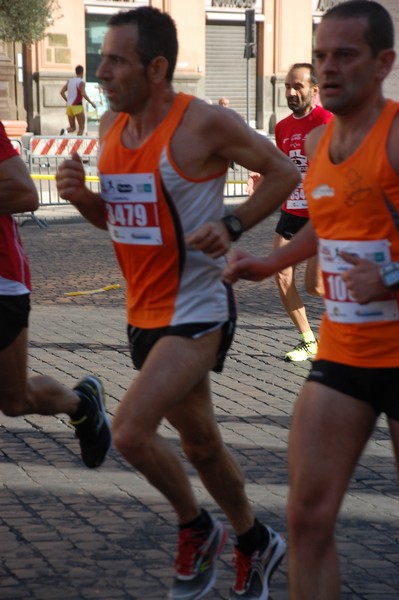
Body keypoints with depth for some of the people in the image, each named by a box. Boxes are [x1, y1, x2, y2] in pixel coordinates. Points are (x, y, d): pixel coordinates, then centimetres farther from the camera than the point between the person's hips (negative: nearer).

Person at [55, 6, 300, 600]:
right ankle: (256, 544, 40)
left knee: (130, 431, -18)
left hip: (197, 311, -8)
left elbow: (283, 172, -5)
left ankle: (196, 529, 8)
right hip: (144, 313, 8)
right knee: (199, 441, 19)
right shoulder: (111, 127, 5)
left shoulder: (206, 123, -17)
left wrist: (231, 225, -17)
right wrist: (82, 195, -4)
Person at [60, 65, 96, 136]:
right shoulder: (81, 82, -7)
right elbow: (83, 94, -20)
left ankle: (64, 131, -18)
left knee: (72, 127, 13)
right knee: (81, 127, 3)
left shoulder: (69, 81, 11)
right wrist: (91, 103, -12)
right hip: (77, 106, -6)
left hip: (69, 106, 6)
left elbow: (62, 92, 8)